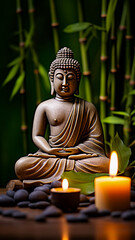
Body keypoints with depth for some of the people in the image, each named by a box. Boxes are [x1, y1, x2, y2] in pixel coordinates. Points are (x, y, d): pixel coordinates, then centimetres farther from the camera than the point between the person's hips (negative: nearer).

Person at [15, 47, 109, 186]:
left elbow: (96, 138, 4)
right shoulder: (44, 107, 11)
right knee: (21, 166, -28)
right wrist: (49, 150, -12)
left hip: (79, 154, 0)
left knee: (105, 164, -33)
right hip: (51, 155, 0)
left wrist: (78, 149, -12)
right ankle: (71, 166, -25)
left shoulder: (87, 107, 10)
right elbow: (37, 135, 8)